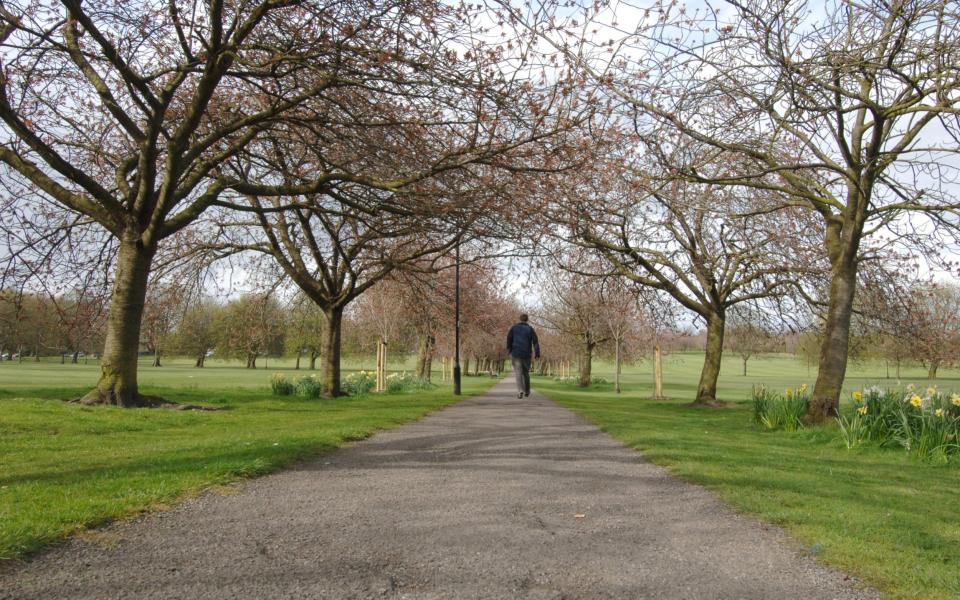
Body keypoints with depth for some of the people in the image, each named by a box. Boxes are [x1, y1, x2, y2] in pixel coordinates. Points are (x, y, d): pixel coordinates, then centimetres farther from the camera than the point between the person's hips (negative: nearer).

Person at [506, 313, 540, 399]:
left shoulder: (514, 328, 4)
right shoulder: (530, 328, 2)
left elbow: (509, 339, 1)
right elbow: (535, 341, -6)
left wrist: (509, 350, 9)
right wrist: (537, 353, -7)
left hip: (516, 353, -1)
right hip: (526, 354, 1)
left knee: (518, 373, -3)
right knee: (526, 372, 17)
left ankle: (520, 391, -21)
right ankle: (527, 391, 25)